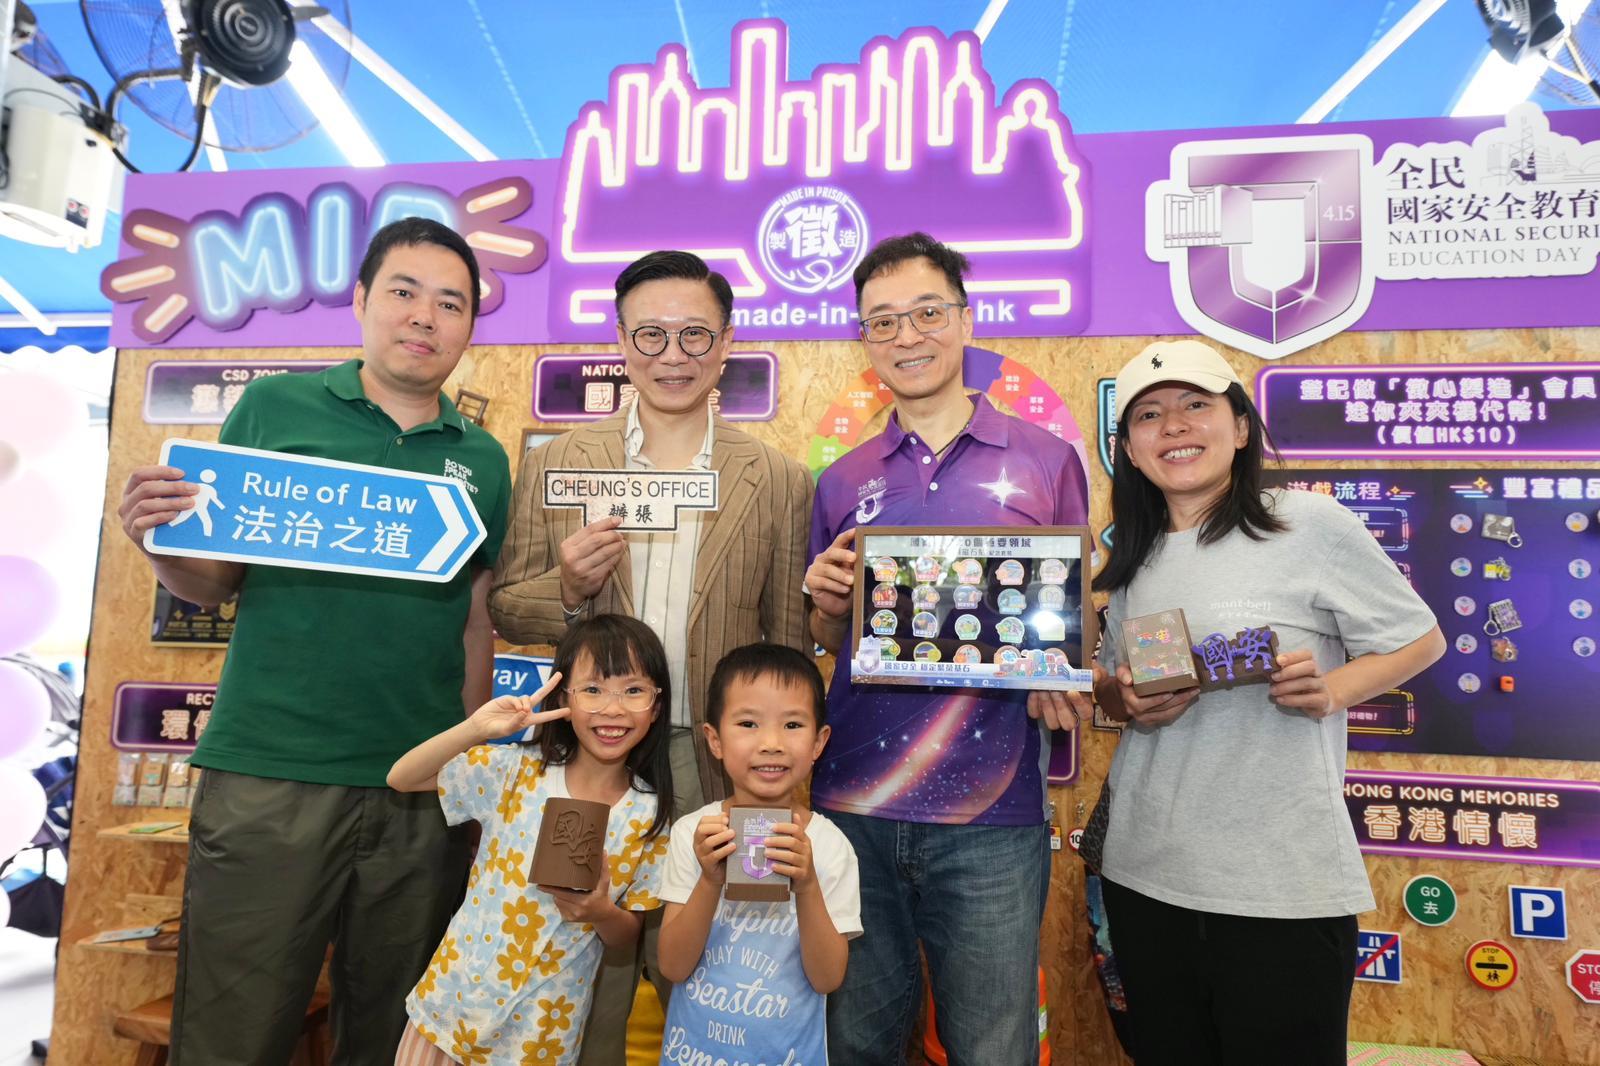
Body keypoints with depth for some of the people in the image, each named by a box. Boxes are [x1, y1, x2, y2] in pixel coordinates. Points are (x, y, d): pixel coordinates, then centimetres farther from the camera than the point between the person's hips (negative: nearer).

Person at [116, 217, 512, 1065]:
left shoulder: (482, 462, 7)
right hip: (269, 780, -2)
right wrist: (161, 541, -17)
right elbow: (213, 582, 5)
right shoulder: (276, 408, 2)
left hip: (423, 799, 2)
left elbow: (475, 626, 10)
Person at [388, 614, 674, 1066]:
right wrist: (476, 729, -28)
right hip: (453, 1001, 0)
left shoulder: (650, 815, -10)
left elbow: (627, 934, -1)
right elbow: (400, 779, -14)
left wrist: (602, 914, -24)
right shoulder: (513, 771, -10)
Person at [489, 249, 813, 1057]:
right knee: (581, 1004, 15)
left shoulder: (778, 482, 1)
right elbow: (503, 608, 6)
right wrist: (566, 589, -15)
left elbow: (787, 645, 3)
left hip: (716, 773, 0)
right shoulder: (555, 465, 3)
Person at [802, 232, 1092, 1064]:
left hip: (992, 815, -2)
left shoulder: (1047, 461, 2)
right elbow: (829, 641, 13)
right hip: (853, 804, 2)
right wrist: (827, 604, -9)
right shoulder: (843, 481, 8)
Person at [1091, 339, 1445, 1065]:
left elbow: (1422, 639, 0)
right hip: (1144, 875, 5)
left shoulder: (1310, 525, -8)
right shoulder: (1131, 559, 8)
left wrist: (1329, 691, -17)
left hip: (1283, 886, -5)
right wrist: (1128, 701, -5)